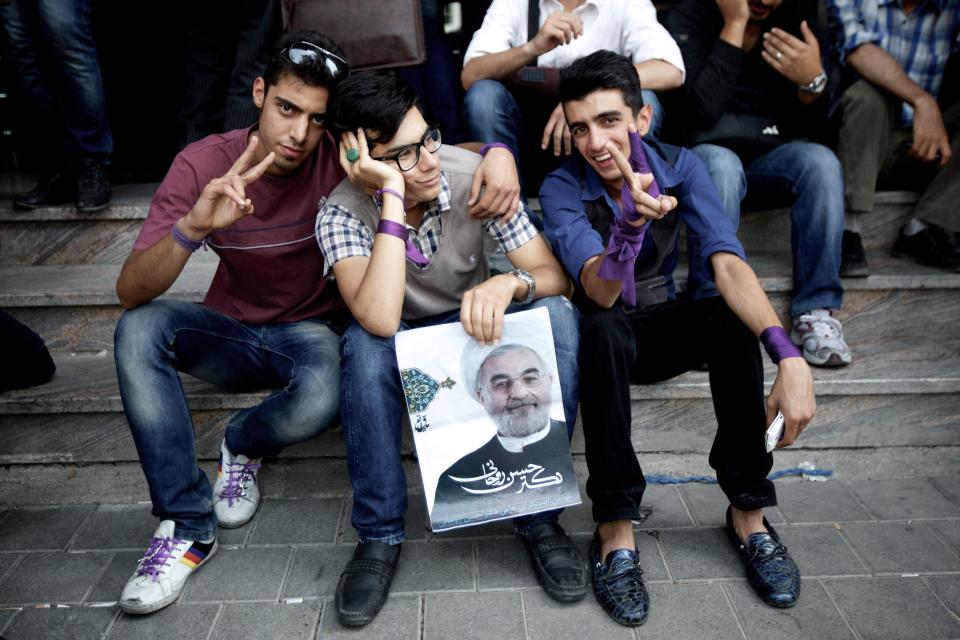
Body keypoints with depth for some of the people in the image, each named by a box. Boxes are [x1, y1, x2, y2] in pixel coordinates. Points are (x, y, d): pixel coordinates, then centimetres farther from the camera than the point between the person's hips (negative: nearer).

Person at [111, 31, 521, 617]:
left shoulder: (340, 158, -15)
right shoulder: (203, 164, -14)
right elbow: (130, 292, -21)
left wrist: (498, 153, -31)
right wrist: (192, 229, -41)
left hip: (311, 332, -1)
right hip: (230, 333, 2)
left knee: (322, 399, -35)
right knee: (140, 328, -27)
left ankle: (244, 444, 4)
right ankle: (187, 526, -15)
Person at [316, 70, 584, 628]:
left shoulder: (476, 176, -19)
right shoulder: (344, 212, -22)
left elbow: (557, 277, -17)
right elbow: (380, 320, -40)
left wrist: (510, 283, -39)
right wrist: (392, 198, -39)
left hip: (480, 333, 2)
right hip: (404, 352, -1)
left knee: (556, 315, -27)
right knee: (366, 341, -35)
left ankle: (537, 514, -15)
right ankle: (380, 535, -17)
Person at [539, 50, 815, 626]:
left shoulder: (680, 167, -12)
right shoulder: (563, 188, -18)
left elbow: (728, 263, -26)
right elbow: (602, 294, -32)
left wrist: (789, 356, -40)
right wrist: (631, 224, -54)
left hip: (664, 329, 2)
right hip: (604, 337, -2)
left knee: (731, 320, -29)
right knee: (604, 330, -37)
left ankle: (748, 511, -15)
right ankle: (616, 528, -27)